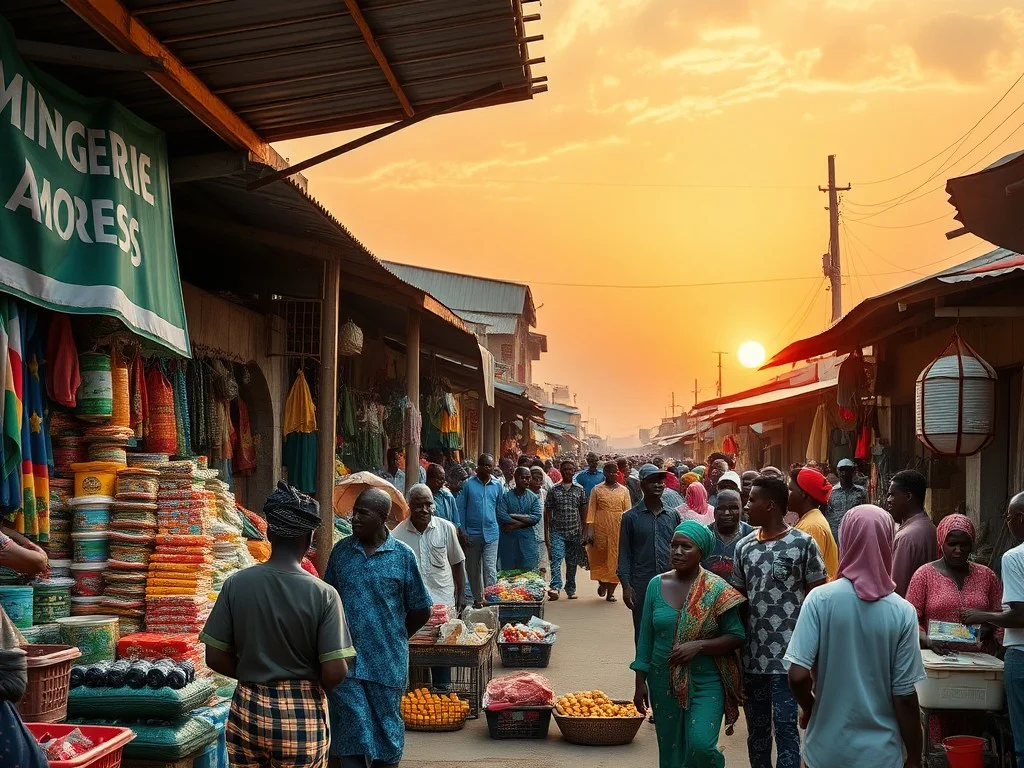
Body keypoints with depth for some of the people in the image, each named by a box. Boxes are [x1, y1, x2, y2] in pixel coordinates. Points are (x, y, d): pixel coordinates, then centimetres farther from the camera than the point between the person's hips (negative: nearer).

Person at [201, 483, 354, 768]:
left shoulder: (237, 583, -8)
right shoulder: (323, 594, -14)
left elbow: (216, 658, -5)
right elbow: (335, 672, -16)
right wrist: (310, 686, 5)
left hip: (248, 711, 2)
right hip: (303, 717, -2)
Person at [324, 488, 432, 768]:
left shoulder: (402, 556, -4)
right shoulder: (341, 551, 2)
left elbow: (420, 610, 3)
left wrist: (394, 638, 8)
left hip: (387, 662, -1)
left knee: (386, 728, 10)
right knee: (352, 731, -1)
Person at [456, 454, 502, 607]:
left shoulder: (497, 486, 6)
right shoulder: (468, 485, -2)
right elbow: (460, 508, -1)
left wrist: (497, 527, 11)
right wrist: (463, 532, -5)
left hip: (491, 533, 0)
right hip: (472, 534, 0)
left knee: (490, 568, -10)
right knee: (474, 569, 10)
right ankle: (478, 598, 23)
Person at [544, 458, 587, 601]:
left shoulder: (580, 490, 6)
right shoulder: (554, 490, 3)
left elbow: (583, 512, 9)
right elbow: (548, 512, 5)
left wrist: (584, 532, 6)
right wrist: (547, 532, 1)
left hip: (574, 532, 1)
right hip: (557, 531, -1)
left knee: (572, 562, 8)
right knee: (556, 558, -17)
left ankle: (571, 589, 20)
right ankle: (555, 587, -27)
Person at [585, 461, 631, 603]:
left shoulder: (624, 490, 8)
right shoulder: (597, 490, 4)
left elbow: (628, 511, 5)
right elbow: (591, 510, 0)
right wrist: (589, 530, -9)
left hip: (618, 529, 1)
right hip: (600, 529, -1)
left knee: (615, 559, 0)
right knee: (600, 558, 5)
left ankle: (611, 591, 8)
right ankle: (602, 584, 31)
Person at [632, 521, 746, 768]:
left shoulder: (717, 590, -7)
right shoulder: (657, 585, 2)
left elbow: (736, 636, -7)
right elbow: (645, 637, 6)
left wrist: (699, 646, -20)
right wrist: (640, 682, 5)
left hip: (706, 683, -3)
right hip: (664, 683, 3)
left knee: (700, 746, -16)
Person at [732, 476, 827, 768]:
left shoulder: (803, 544, -7)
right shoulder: (744, 546, 8)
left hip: (788, 656, -5)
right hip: (752, 655, 5)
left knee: (785, 726, -5)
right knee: (756, 727, 13)